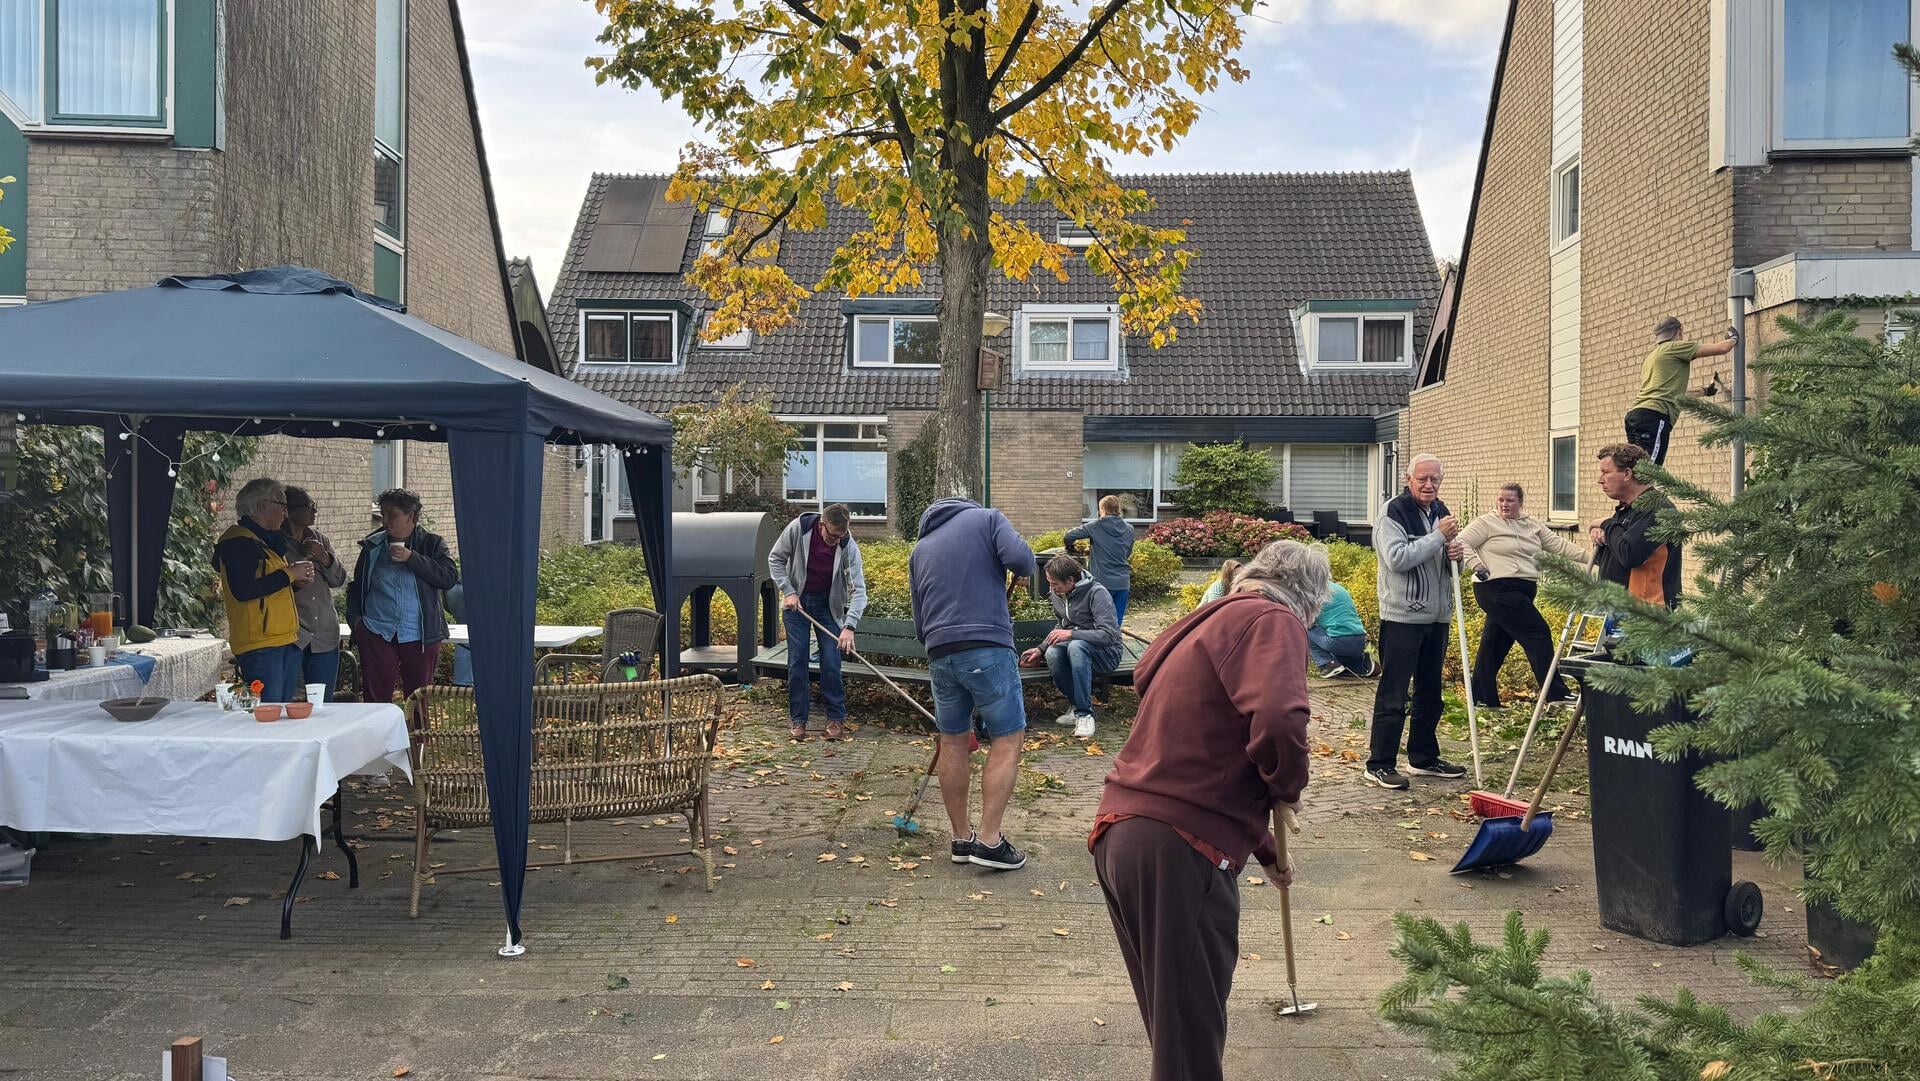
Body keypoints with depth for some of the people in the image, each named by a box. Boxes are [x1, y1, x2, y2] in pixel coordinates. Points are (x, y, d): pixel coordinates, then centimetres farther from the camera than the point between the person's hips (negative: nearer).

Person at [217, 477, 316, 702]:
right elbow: (242, 590, -21)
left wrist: (297, 580, 9)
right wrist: (289, 574, -14)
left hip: (287, 641, 10)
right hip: (259, 644, -10)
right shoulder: (238, 541, -9)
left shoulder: (268, 541, 21)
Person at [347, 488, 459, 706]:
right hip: (377, 633, 2)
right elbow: (356, 587, 21)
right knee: (375, 699, -1)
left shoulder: (431, 544, 4)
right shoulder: (373, 546, 11)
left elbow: (450, 578, -12)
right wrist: (354, 618, 5)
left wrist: (412, 558, -16)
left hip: (420, 636, -2)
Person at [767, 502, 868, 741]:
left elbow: (858, 589, -21)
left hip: (828, 605, 0)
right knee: (797, 661, -1)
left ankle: (836, 718, 10)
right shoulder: (798, 528, -21)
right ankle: (797, 719, 10)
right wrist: (788, 591, -15)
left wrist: (849, 626, -32)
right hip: (796, 601, 0)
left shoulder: (848, 547, -21)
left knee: (831, 663, -4)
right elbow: (775, 558, -5)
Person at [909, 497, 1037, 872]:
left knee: (953, 742, 14)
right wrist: (1023, 572, 10)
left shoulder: (920, 549, 22)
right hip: (987, 647, -5)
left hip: (939, 654, 5)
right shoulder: (987, 517, 8)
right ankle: (989, 840, -2)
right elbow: (1018, 556, -11)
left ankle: (961, 838, 20)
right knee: (1008, 741, 3)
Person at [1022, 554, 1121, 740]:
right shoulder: (1057, 594, 4)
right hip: (1074, 648, 6)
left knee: (1076, 646, -39)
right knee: (1052, 653, -29)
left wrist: (1071, 634, -31)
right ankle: (1076, 703, -9)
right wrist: (1041, 649, 6)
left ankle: (1084, 712, -30)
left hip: (1106, 653, -6)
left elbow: (1108, 634, -26)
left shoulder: (1096, 593, -18)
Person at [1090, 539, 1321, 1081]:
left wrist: (1266, 852, 40)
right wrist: (1287, 791, -5)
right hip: (1178, 849, -9)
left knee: (1171, 1014, 24)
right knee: (1191, 1033, 2)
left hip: (1119, 831, 9)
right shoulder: (1273, 620, -6)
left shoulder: (1211, 621, 23)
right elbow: (1279, 720, -27)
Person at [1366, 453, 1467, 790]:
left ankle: (1423, 757, 28)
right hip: (1402, 617, -8)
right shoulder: (1394, 512, -11)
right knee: (1393, 694, -5)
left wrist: (1453, 554, 0)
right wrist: (1439, 536, -20)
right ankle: (1379, 764, 1)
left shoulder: (1440, 512, 13)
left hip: (1436, 616, 8)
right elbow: (1397, 558, -23)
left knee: (1430, 692, 16)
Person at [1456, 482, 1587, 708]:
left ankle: (1483, 699, 17)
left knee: (1496, 642, 11)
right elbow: (1462, 542, -9)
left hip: (1522, 592, 7)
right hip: (1498, 589, -7)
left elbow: (1559, 544, 12)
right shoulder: (1487, 523, -2)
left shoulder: (1533, 527, 17)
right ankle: (1555, 693, -7)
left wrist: (1589, 556, 3)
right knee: (1538, 633, -10)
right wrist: (1477, 567, -17)